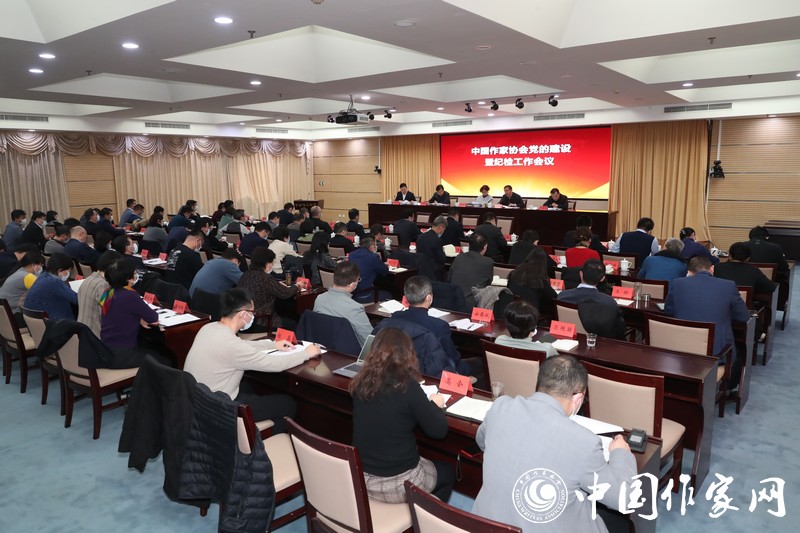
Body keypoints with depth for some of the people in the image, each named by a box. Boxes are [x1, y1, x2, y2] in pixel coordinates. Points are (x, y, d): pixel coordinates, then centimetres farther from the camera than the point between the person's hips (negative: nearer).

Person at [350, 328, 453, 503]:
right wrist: (435, 404, 7)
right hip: (397, 483, -5)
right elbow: (438, 431, -11)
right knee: (447, 473, 25)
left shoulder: (361, 383, -5)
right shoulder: (406, 385, -20)